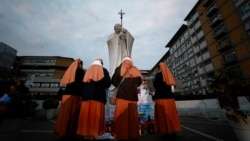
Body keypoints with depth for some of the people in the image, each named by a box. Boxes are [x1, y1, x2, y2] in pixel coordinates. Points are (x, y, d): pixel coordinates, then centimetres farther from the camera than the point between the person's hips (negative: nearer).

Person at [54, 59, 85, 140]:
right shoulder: (80, 71, -4)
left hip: (67, 94, 7)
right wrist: (82, 96, -3)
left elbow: (64, 82, 17)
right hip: (75, 95, -7)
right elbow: (81, 84, -10)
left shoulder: (70, 70, 15)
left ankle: (63, 132, 20)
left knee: (65, 114, 11)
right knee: (73, 115, -1)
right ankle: (69, 133, 6)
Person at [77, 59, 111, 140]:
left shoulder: (88, 70, 17)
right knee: (95, 116, -2)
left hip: (86, 95, 4)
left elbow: (83, 82, 12)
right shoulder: (103, 70, 7)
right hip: (98, 95, -3)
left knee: (86, 115, 6)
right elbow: (108, 82, -2)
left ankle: (85, 134, 10)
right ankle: (92, 134, -1)